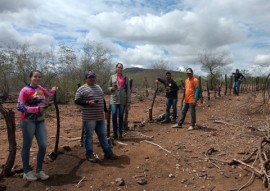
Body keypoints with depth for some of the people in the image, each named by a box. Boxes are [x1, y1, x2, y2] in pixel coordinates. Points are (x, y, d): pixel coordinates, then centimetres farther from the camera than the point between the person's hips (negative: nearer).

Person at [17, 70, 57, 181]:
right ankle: (27, 172, 23)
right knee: (27, 146, 6)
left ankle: (39, 171, 20)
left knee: (43, 145, 4)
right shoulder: (25, 90, -11)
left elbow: (48, 94, 31)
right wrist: (36, 109, -20)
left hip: (40, 121, 6)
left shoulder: (40, 88, 8)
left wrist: (54, 89, 21)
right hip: (28, 121, -6)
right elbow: (20, 107, -16)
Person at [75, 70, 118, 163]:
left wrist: (106, 110, 20)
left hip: (100, 117, 7)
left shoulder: (99, 87, 16)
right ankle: (89, 154, 17)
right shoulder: (82, 89, -6)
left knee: (103, 135, 12)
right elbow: (77, 101, -10)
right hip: (89, 117, -6)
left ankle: (108, 152, 21)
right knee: (88, 135, 4)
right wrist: (88, 102, -23)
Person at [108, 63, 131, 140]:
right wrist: (112, 88, -13)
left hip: (123, 100, 0)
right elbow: (108, 87, 11)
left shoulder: (125, 78, 7)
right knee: (114, 115, -5)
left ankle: (120, 133, 15)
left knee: (121, 116, 5)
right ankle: (115, 133, 8)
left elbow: (128, 90, 4)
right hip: (114, 100, 0)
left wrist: (128, 101, -1)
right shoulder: (112, 77, 6)